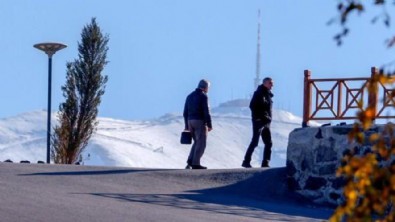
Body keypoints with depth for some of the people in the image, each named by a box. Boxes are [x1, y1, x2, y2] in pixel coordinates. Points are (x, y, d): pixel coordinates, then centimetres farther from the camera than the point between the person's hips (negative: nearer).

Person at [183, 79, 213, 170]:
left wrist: (187, 126, 16)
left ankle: (190, 161, 4)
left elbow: (185, 113, 12)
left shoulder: (190, 96, 12)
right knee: (201, 144, -1)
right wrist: (209, 125, -11)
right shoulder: (203, 96, -10)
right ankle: (195, 164, -5)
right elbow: (206, 112, -15)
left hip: (191, 121, 7)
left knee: (197, 142, 17)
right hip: (200, 122, -7)